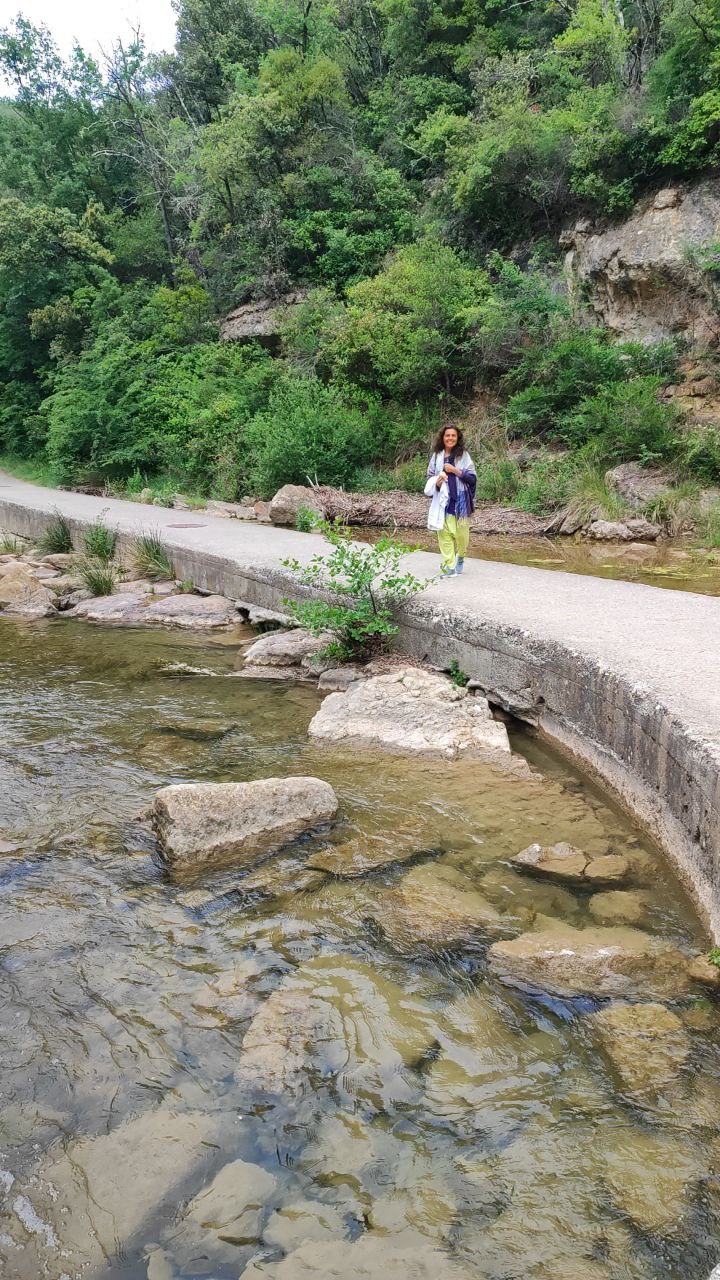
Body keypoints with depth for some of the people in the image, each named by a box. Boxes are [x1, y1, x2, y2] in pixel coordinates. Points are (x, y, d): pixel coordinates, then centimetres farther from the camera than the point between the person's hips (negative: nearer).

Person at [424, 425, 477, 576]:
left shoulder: (464, 455, 0)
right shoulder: (437, 456, 5)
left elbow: (472, 478, -2)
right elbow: (430, 477, 12)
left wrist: (455, 470, -13)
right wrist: (436, 482, -10)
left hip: (460, 501, -1)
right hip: (443, 501, 1)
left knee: (461, 534, 3)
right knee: (444, 534, -4)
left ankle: (460, 558, 32)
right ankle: (448, 567, 2)